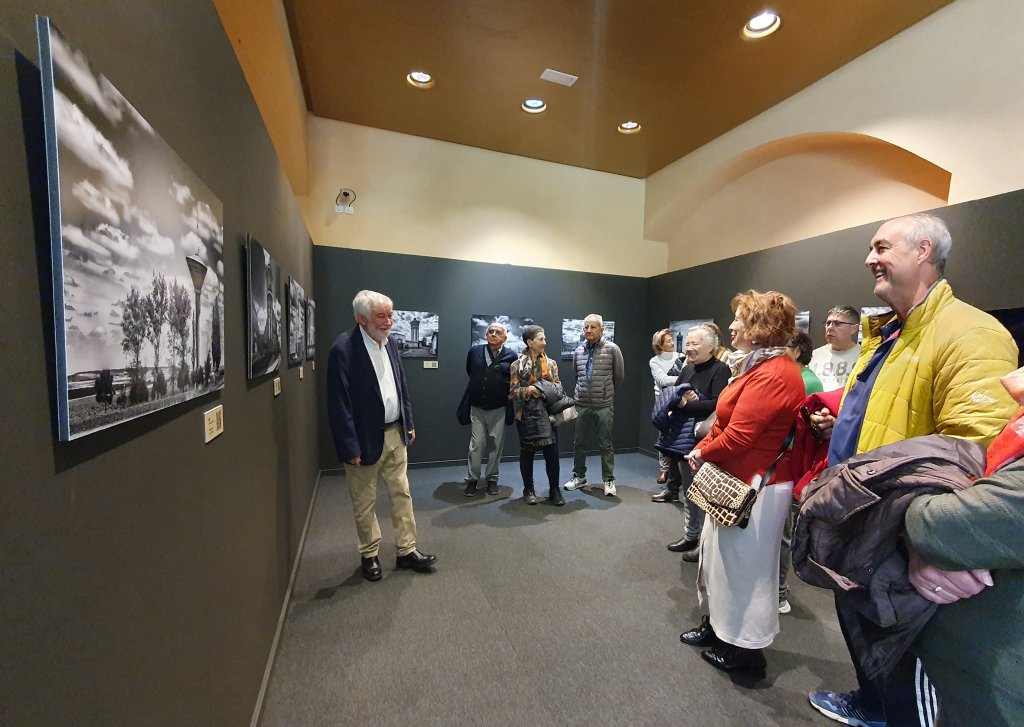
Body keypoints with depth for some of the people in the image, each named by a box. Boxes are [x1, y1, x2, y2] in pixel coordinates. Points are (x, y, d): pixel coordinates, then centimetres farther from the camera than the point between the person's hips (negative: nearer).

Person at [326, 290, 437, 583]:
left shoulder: (391, 343, 3)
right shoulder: (344, 349, -18)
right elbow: (339, 403, -18)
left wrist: (409, 424, 11)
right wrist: (350, 447, -17)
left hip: (395, 434, 6)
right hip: (365, 438, -6)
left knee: (402, 493, 14)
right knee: (365, 502, 13)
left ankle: (406, 551, 29)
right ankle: (370, 555, 33)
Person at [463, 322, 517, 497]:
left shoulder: (511, 356, -4)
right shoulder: (474, 351, 1)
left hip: (499, 408, 0)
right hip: (477, 407, 1)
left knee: (496, 445, 8)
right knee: (476, 445, 3)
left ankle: (492, 479, 23)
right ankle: (472, 479, 17)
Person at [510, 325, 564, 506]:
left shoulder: (551, 363, 8)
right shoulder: (517, 365, -2)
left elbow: (558, 386, 10)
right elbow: (512, 392, -3)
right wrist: (528, 390, -19)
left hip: (548, 412, 2)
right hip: (527, 414, -2)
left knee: (552, 452, 1)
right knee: (527, 452, 8)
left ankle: (554, 489, 16)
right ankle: (528, 489, 24)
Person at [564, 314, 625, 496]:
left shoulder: (612, 349, -7)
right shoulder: (578, 351, 5)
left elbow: (619, 376, 2)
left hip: (604, 405, -4)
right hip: (581, 404, 4)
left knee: (605, 444, 7)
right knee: (579, 443, 12)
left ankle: (609, 480, 22)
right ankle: (579, 476, 28)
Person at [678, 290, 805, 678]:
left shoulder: (772, 374, -24)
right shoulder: (759, 365, 10)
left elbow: (737, 437, -27)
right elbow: (725, 421, 11)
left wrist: (703, 453, -9)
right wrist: (702, 448, -2)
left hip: (756, 488, -10)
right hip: (735, 480, 10)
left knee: (744, 565, 8)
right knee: (719, 555, 22)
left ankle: (746, 649, 29)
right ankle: (719, 625, 41)